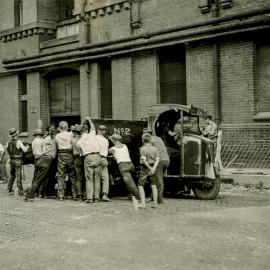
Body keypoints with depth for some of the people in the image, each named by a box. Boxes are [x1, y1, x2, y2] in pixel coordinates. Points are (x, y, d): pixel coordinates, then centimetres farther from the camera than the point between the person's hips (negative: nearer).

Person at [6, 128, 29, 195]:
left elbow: (8, 151, 12)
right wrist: (27, 147, 4)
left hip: (11, 160, 6)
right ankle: (20, 191, -2)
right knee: (18, 176, -4)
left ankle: (9, 190, 19)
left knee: (12, 175, 17)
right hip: (18, 160, -6)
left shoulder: (8, 143, 5)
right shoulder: (18, 142, -13)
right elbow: (25, 150, -16)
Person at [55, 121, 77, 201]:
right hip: (70, 155, 0)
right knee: (73, 176, 6)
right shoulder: (71, 134, -1)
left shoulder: (57, 136, 3)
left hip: (61, 155, 0)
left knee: (61, 176, 4)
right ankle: (75, 195, 7)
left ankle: (60, 196, 3)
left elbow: (57, 145, 10)